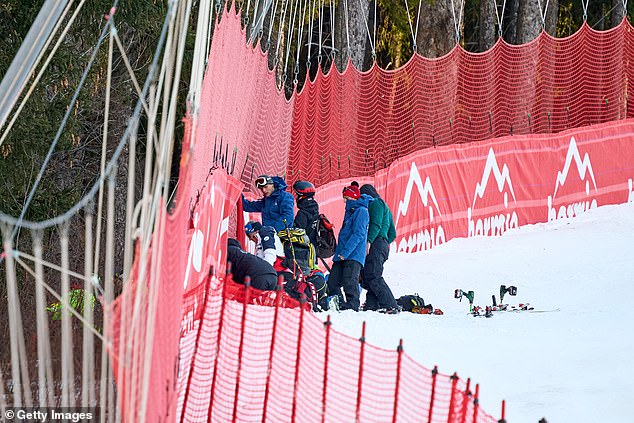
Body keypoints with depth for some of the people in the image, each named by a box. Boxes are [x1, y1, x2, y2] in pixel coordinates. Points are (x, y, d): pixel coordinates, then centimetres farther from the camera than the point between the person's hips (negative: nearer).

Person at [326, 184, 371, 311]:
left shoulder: (361, 211, -8)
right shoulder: (350, 211, 22)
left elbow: (358, 234, -17)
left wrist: (345, 252, -22)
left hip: (354, 255, -9)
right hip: (342, 255, 9)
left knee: (349, 281, -16)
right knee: (332, 281, 5)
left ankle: (352, 304, -14)